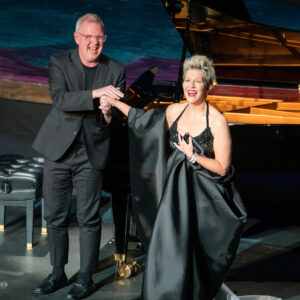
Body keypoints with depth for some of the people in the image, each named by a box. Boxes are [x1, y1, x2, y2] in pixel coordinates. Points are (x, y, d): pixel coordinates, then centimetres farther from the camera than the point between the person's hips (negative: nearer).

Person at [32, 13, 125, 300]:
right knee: (55, 216, 9)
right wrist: (96, 93, -30)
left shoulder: (115, 70, 1)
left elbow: (119, 117, 1)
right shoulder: (59, 63, -2)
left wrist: (108, 114, -23)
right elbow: (60, 99, -18)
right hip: (58, 150, 1)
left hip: (91, 154, -1)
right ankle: (57, 273, 25)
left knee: (88, 218, 2)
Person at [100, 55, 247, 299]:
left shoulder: (217, 121, -13)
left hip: (203, 196, -5)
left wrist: (192, 156, -18)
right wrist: (115, 103, 24)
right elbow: (145, 119, 22)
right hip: (175, 191, 5)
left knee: (186, 250, -1)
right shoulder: (174, 111, 2)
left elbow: (222, 168, -10)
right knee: (167, 249, 6)